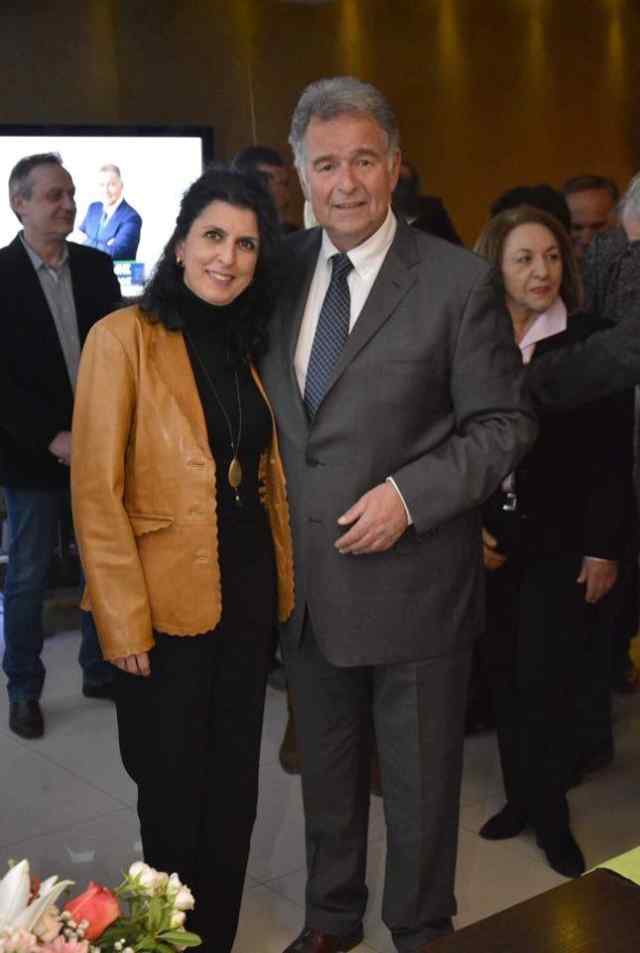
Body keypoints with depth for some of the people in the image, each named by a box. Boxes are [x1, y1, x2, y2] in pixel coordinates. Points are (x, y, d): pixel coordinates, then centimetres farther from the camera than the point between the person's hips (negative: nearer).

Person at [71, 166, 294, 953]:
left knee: (234, 782, 17)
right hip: (167, 605, -5)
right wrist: (124, 622, -16)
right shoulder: (124, 336, -11)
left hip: (249, 593, 6)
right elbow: (96, 493, -14)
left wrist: (283, 582, 7)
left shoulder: (249, 342, 8)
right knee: (175, 789, 11)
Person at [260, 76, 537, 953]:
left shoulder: (457, 281, -11)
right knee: (326, 775, 22)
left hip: (410, 580, -4)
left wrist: (410, 496, -20)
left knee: (419, 786, 13)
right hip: (307, 580, 5)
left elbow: (504, 423, -8)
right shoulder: (283, 268, 3)